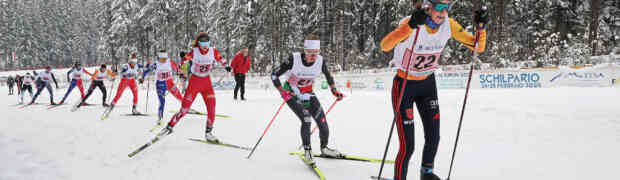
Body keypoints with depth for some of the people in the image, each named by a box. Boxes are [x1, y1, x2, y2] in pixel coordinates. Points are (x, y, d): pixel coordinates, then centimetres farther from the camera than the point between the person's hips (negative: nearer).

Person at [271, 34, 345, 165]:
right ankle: (307, 150, -2)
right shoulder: (294, 59, -27)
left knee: (322, 121, -3)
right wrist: (282, 92, -24)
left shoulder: (320, 61, -17)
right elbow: (274, 75, -18)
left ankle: (324, 148, 23)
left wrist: (334, 91, 2)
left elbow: (328, 75, 6)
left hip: (308, 94, 4)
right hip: (292, 93, -4)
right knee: (306, 120, -23)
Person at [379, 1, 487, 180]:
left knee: (433, 137, 8)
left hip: (428, 84, 5)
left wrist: (481, 27, -26)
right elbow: (385, 46, -46)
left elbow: (479, 47, -7)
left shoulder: (449, 25, -13)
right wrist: (411, 25, -58)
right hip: (404, 85, -5)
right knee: (407, 146, -8)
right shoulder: (411, 24, -28)